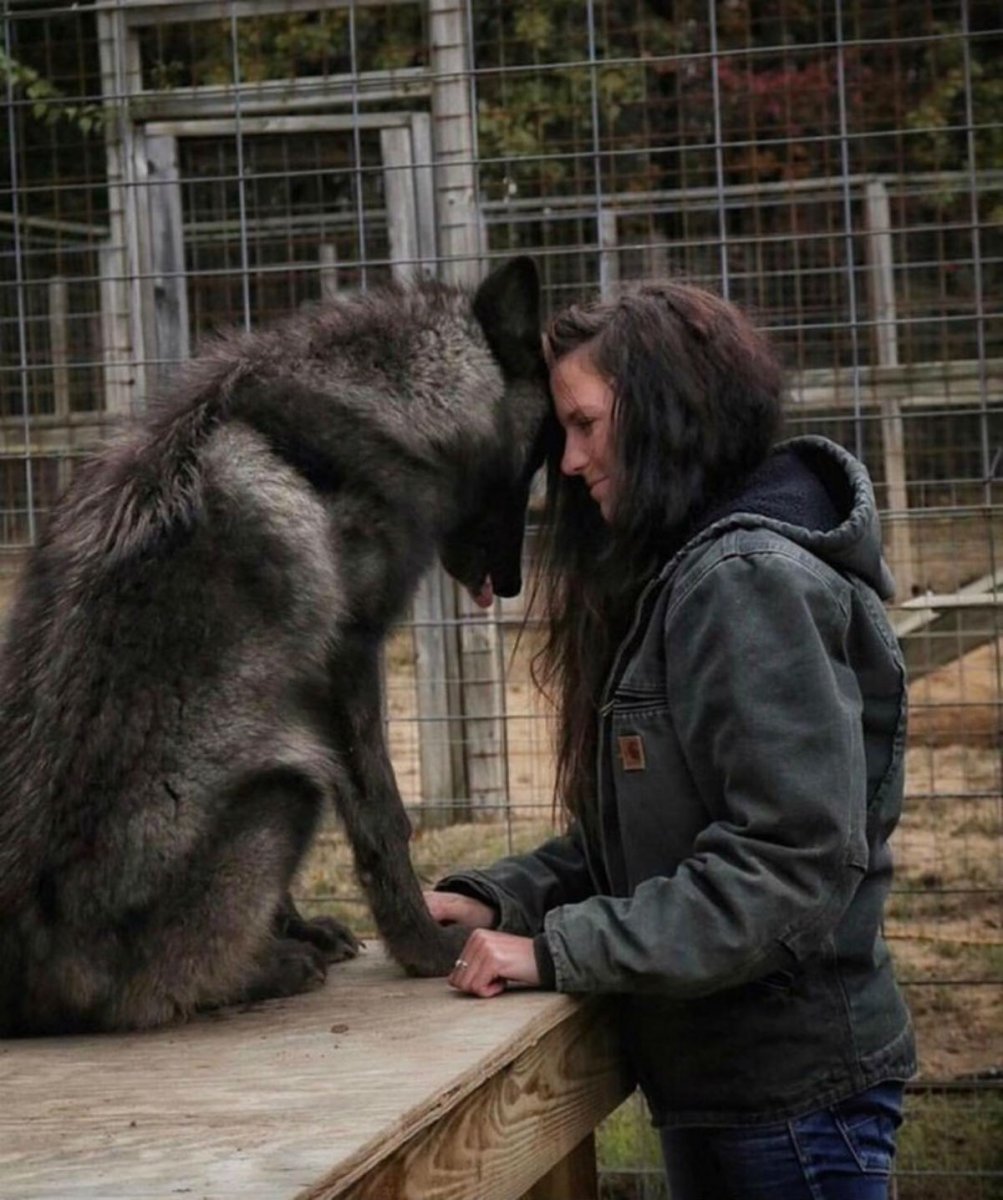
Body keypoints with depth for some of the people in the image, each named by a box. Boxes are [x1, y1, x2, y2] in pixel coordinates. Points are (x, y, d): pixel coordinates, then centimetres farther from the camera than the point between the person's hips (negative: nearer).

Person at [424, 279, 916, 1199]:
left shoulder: (751, 580, -17)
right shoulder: (667, 585, 12)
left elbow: (795, 862, -24)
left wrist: (559, 951, -21)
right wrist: (499, 898, -1)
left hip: (795, 1089, -9)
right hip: (713, 1080, 9)